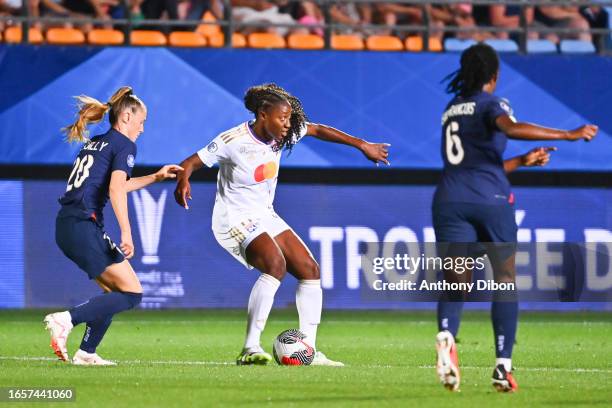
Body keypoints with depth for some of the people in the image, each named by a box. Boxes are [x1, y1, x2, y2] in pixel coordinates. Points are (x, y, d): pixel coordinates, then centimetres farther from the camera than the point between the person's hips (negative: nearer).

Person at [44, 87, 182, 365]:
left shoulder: (94, 143, 23)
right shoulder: (124, 145, -2)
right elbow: (116, 190, -17)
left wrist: (155, 178, 44)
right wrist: (126, 233, -22)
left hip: (65, 227, 9)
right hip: (85, 226, -9)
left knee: (115, 290, 18)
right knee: (132, 293, -6)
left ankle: (86, 353, 12)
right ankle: (66, 320, -18)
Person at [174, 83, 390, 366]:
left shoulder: (281, 134, -3)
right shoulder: (233, 141, -21)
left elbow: (317, 130, 10)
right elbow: (192, 162, -18)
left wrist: (362, 145, 10)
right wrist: (183, 182, -40)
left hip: (265, 216, 9)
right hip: (235, 220, -9)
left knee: (309, 270, 4)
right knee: (276, 265, -32)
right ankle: (250, 349, -31)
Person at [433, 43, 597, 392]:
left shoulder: (451, 111, 22)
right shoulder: (491, 104, 1)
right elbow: (511, 128, -24)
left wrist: (523, 161, 33)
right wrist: (568, 135, -23)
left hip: (449, 200, 4)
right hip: (491, 200, -4)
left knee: (455, 283, 0)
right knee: (505, 281, 10)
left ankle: (446, 335, -33)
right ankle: (503, 365, 1)